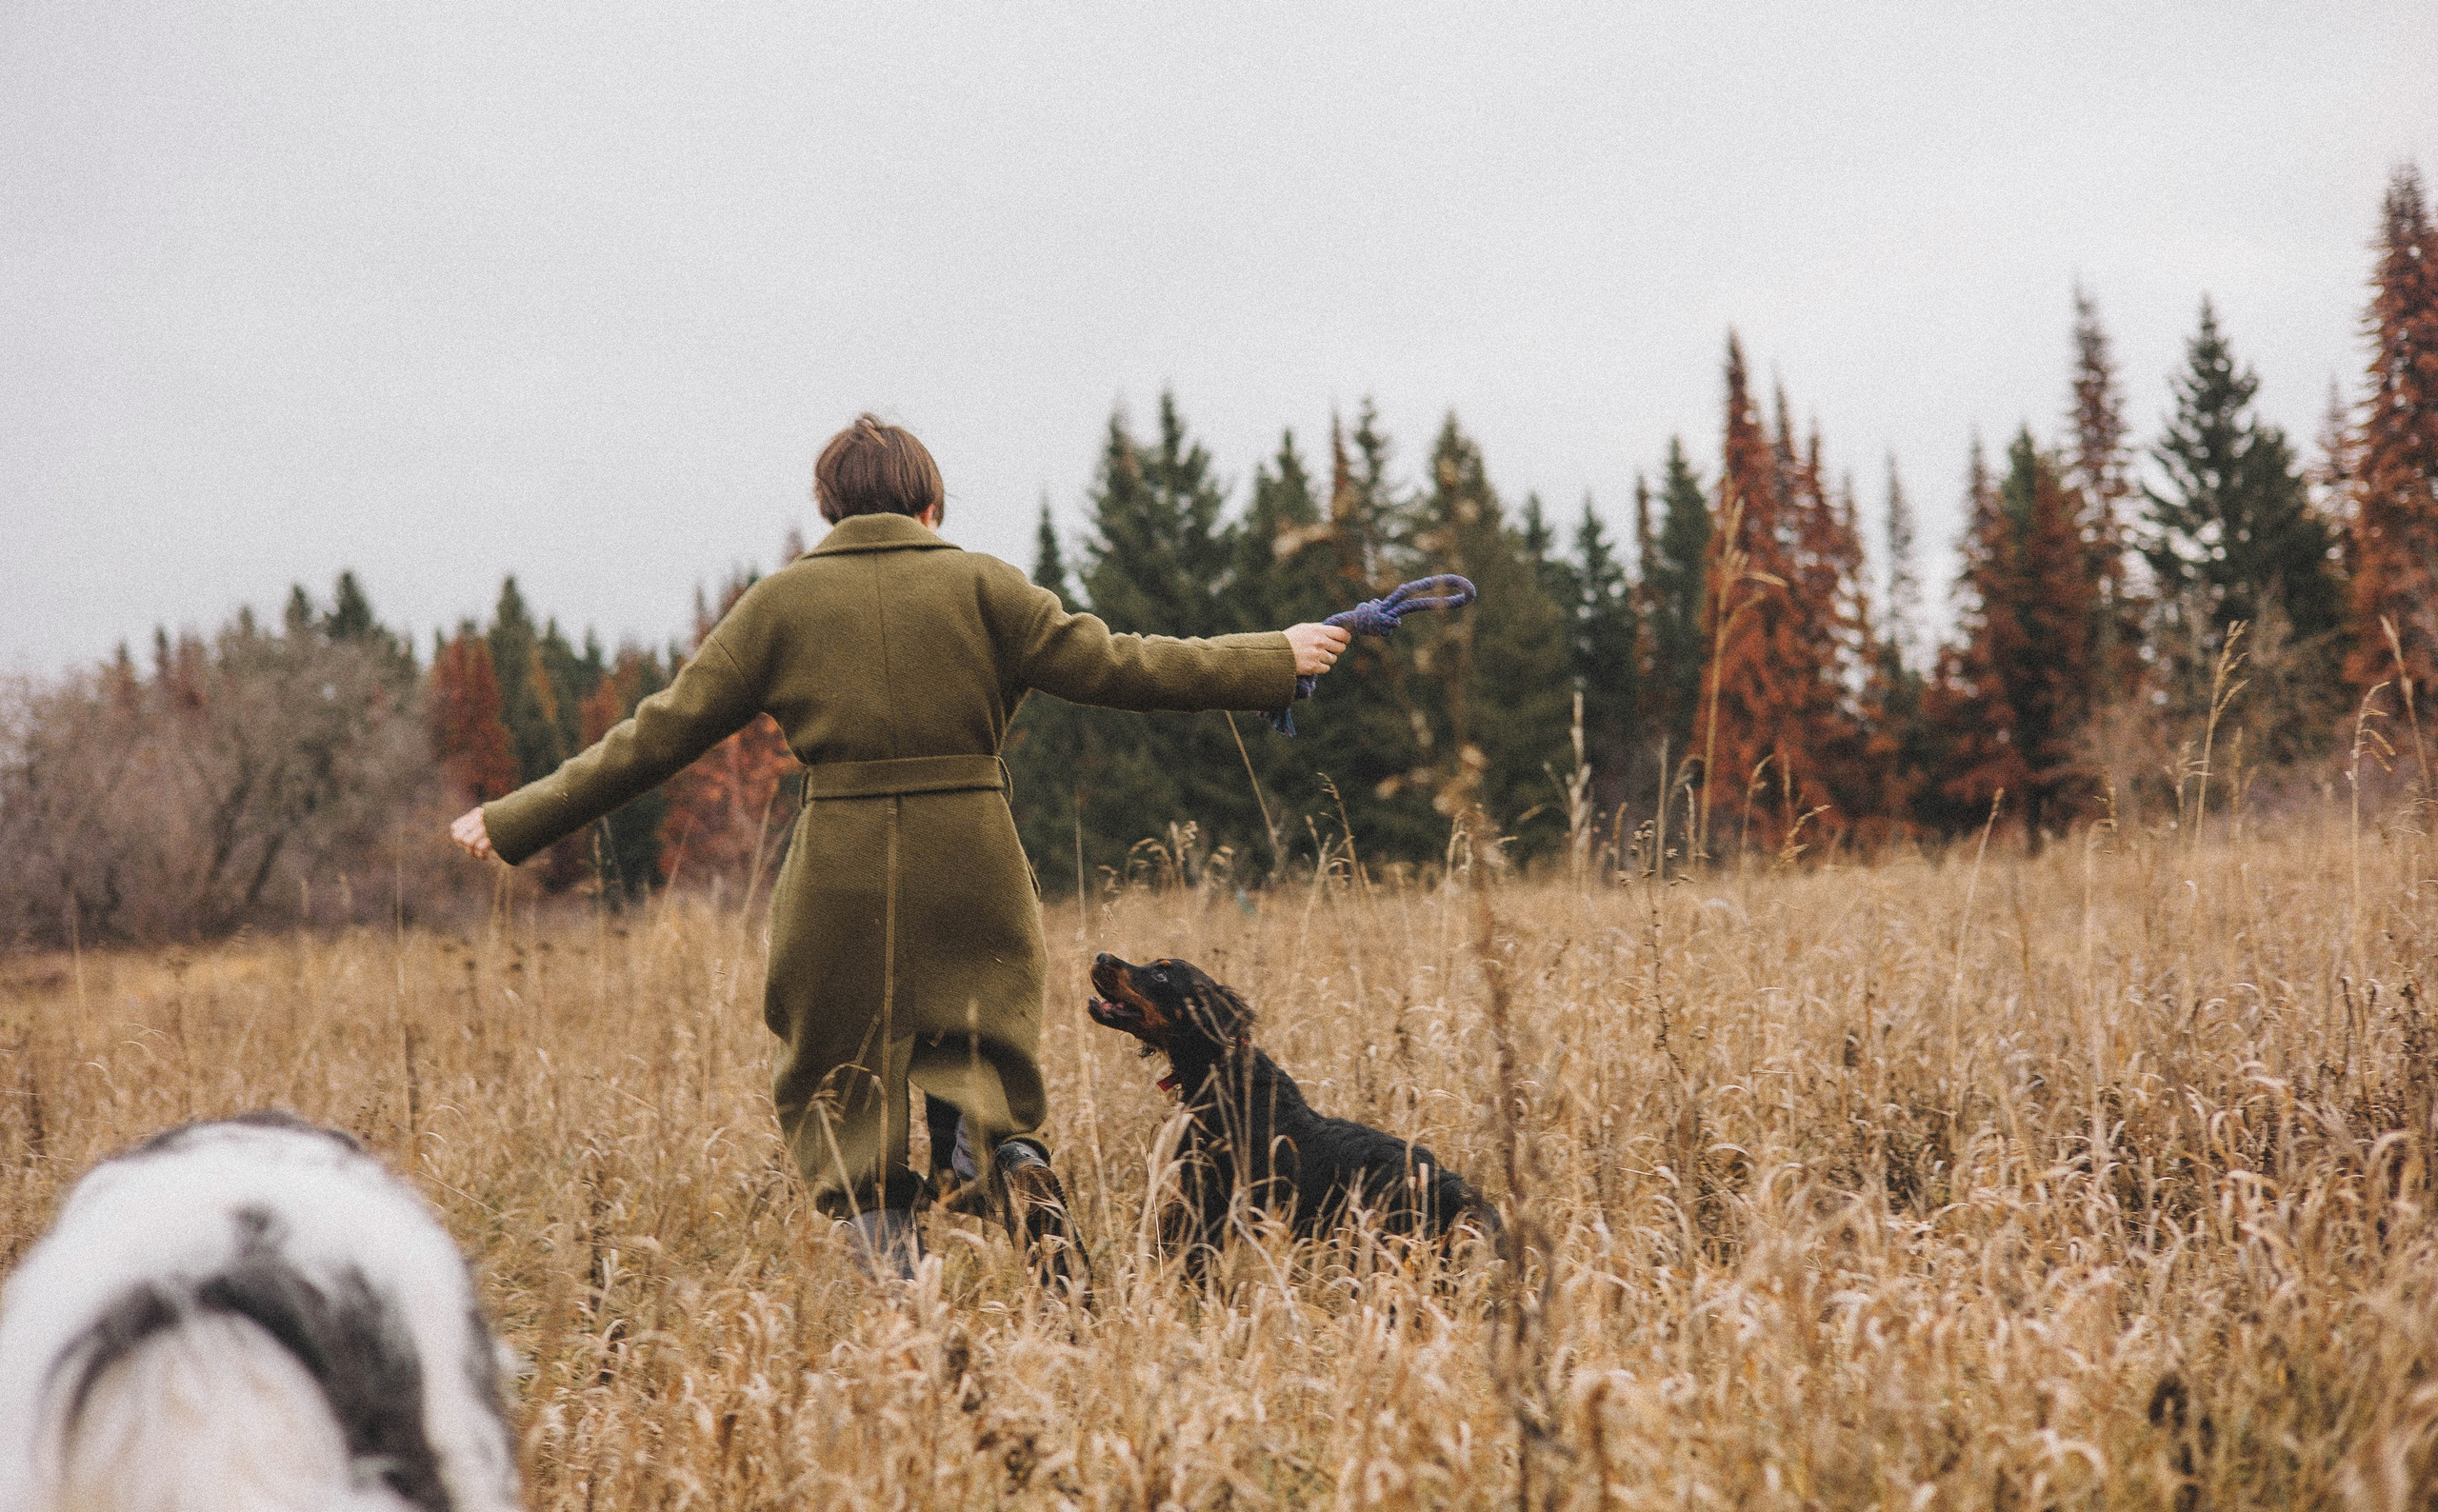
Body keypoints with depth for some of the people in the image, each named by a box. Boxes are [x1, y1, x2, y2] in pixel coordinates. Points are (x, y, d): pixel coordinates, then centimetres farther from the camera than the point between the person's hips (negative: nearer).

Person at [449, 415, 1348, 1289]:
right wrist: (1275, 661, 10)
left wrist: (518, 822, 12)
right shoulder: (982, 586, 4)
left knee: (837, 1092, 14)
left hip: (840, 882, 0)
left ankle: (880, 1234, -5)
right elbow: (1110, 666, 1)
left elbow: (663, 731, 4)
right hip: (973, 874, 1)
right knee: (984, 1074, 15)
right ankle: (1018, 1166, -16)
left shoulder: (781, 602, 5)